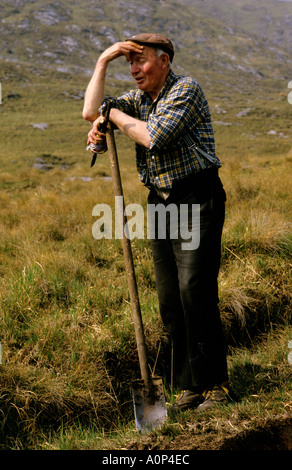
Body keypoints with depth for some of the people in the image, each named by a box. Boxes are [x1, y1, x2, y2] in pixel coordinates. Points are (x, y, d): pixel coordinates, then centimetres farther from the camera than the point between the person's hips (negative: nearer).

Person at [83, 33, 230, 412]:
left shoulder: (186, 89, -8)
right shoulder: (139, 98, 15)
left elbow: (154, 137, -21)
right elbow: (91, 112, 3)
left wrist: (116, 115, -6)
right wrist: (103, 61, 0)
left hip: (198, 200, -7)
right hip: (160, 203, 8)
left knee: (194, 290, -14)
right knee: (169, 299, 4)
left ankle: (215, 383, -4)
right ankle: (190, 385, 11)